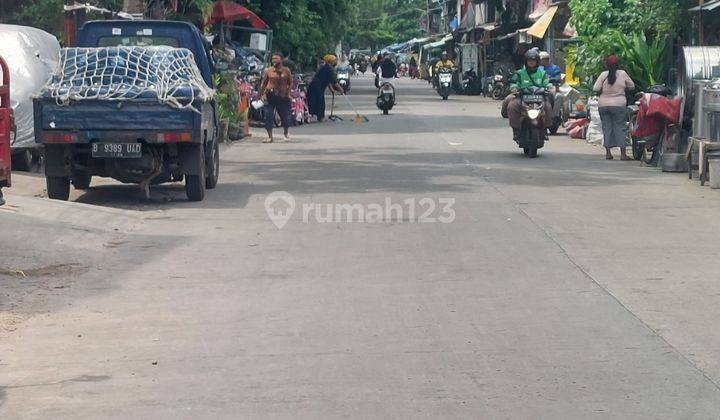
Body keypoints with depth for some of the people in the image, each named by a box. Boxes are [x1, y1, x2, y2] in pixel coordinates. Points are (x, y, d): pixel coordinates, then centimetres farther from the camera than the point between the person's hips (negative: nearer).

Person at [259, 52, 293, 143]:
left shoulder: (286, 71, 3)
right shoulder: (269, 71, 2)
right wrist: (261, 94, 1)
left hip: (282, 96, 0)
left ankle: (286, 132, 36)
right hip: (270, 96, 0)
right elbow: (263, 83, 8)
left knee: (285, 116, 7)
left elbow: (290, 83, 9)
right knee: (268, 117, -6)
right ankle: (270, 137, 1)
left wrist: (288, 92, -5)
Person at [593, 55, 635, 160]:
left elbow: (595, 89, -8)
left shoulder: (603, 74, -5)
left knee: (607, 128, 8)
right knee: (621, 128, 3)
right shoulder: (623, 74, -3)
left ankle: (608, 152, 6)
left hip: (604, 105, 1)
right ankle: (623, 153, -1)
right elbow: (631, 86, 7)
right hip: (619, 104, -1)